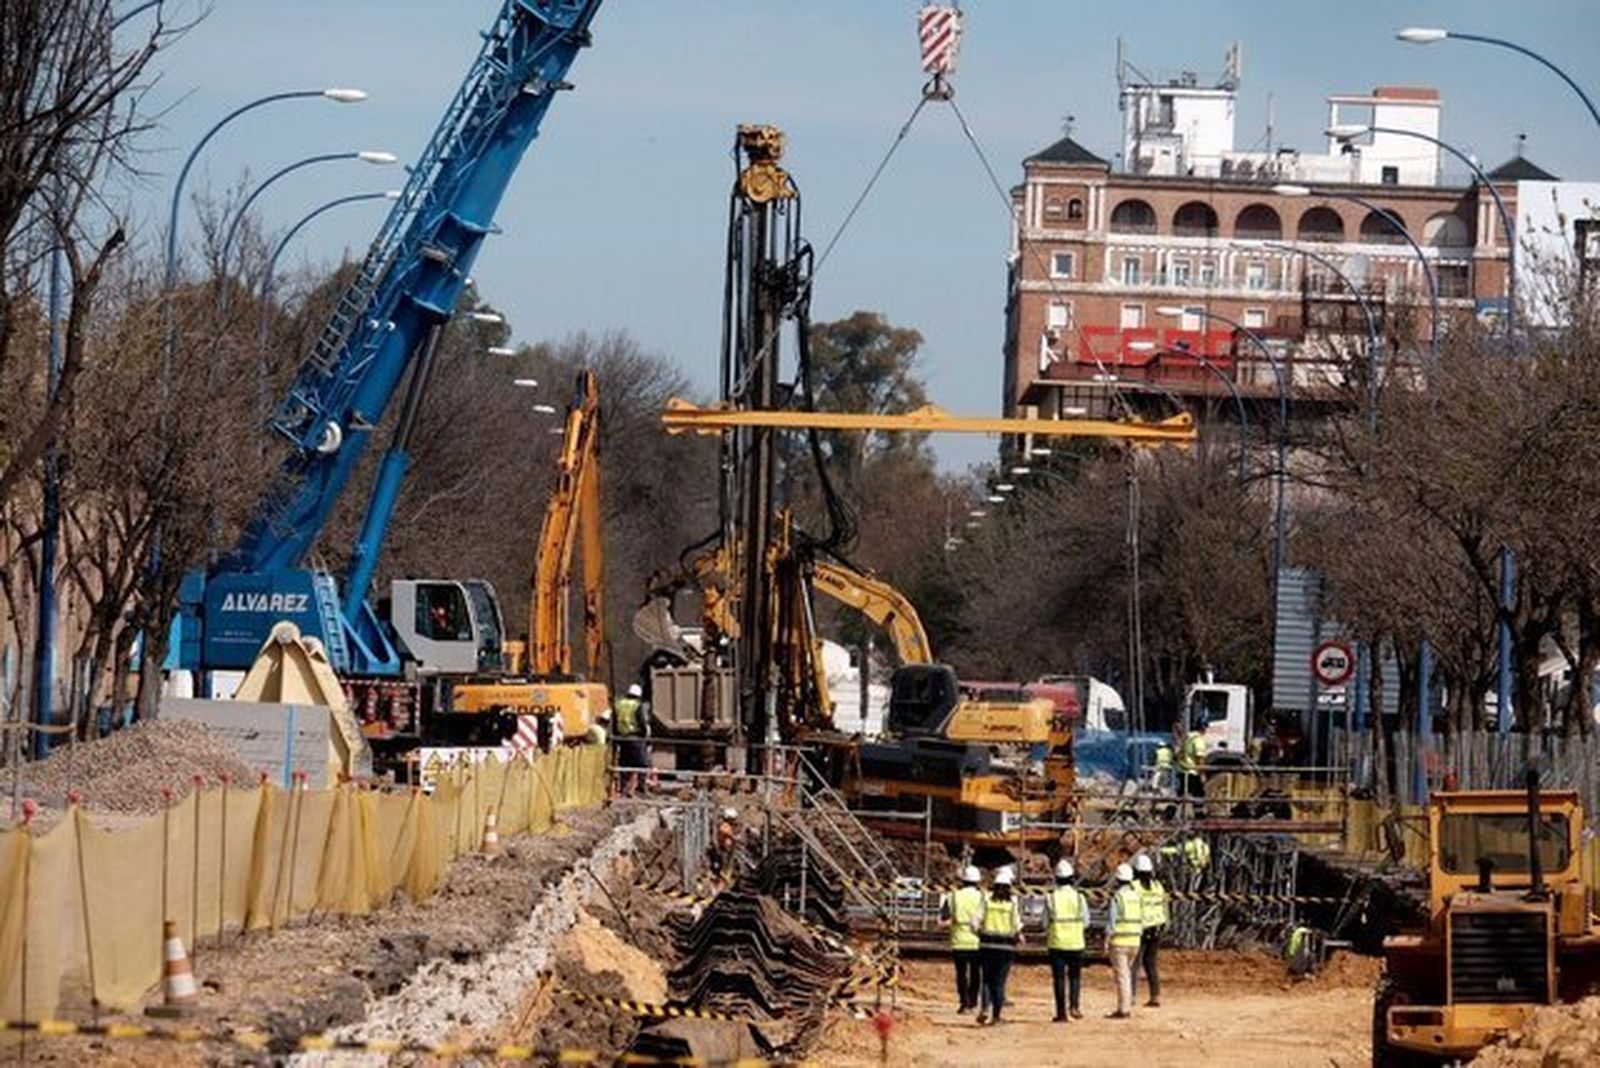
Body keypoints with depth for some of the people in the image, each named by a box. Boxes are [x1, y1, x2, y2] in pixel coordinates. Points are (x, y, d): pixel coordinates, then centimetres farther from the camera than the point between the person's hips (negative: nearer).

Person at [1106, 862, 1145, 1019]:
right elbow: (1141, 919, 11)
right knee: (1126, 973, 17)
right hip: (1134, 940, 6)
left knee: (1121, 975, -4)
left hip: (1119, 941, -6)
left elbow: (1112, 919, -13)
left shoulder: (1117, 896, -12)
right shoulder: (1138, 895, 7)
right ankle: (1127, 1007, 17)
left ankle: (1123, 1009, -5)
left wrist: (1107, 940, -7)